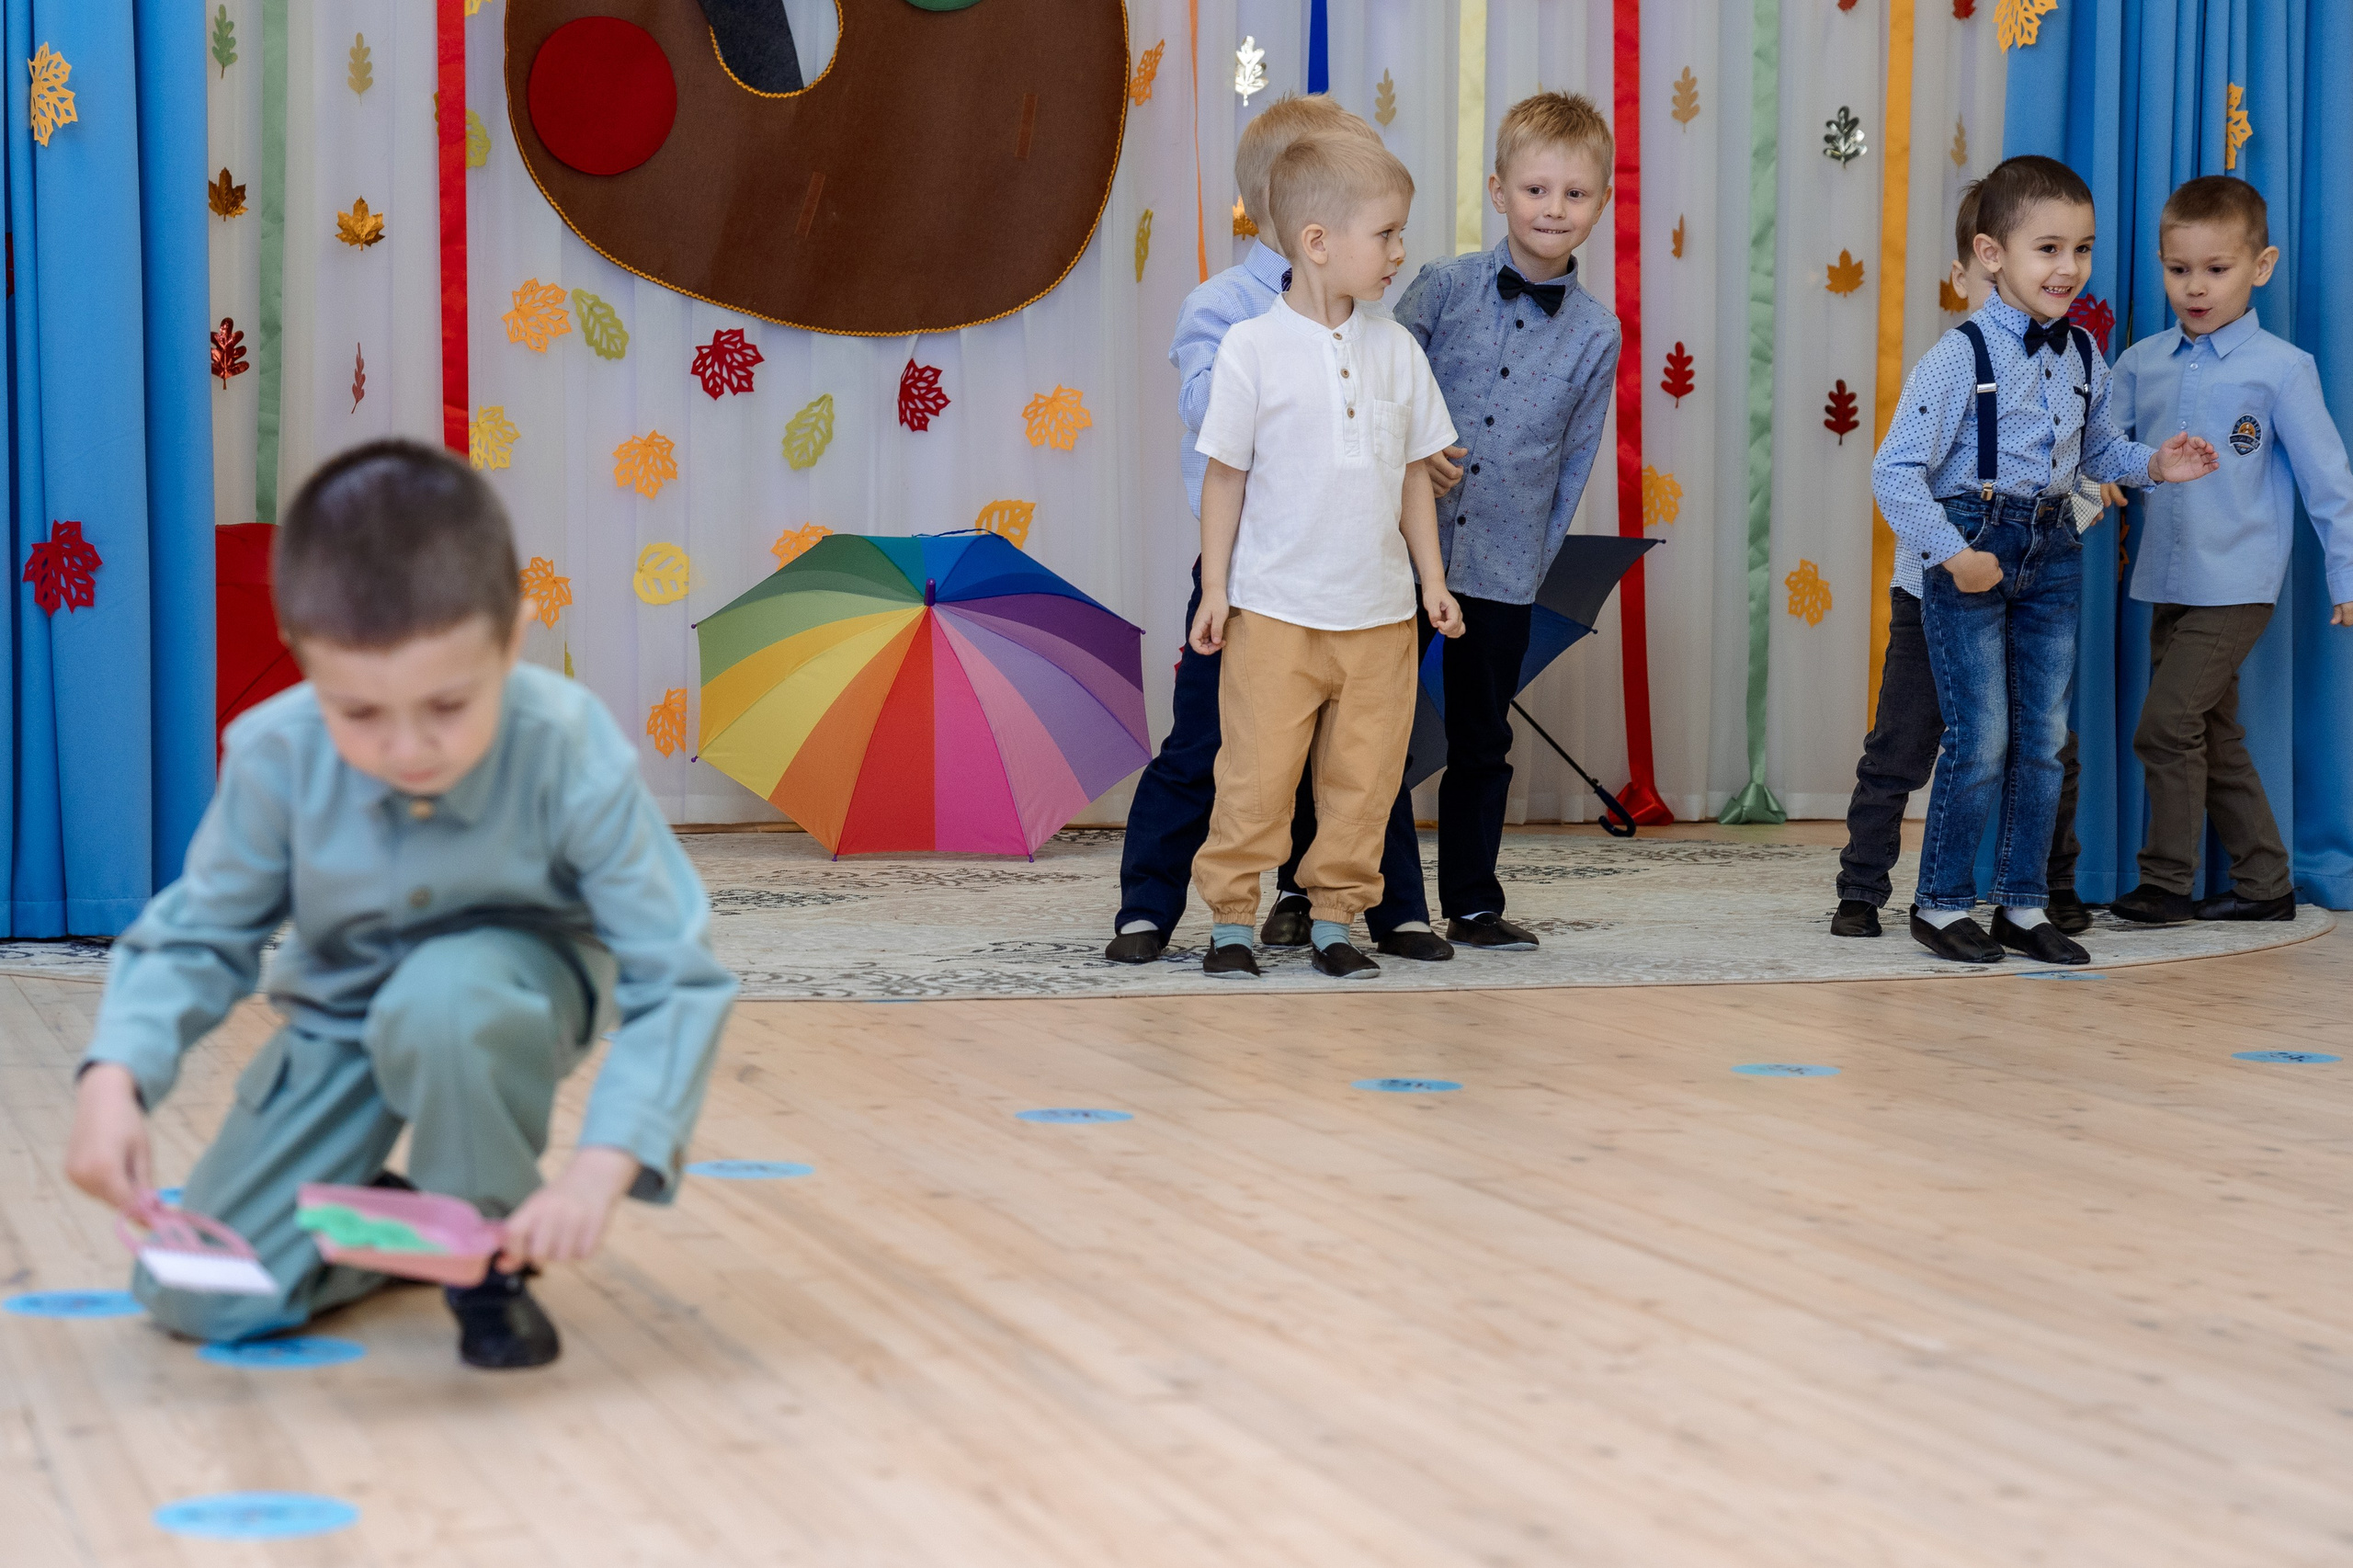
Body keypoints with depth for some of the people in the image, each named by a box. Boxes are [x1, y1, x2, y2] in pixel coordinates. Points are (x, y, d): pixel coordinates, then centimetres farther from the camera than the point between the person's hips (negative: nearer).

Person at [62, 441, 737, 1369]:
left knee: (444, 995, -40)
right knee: (201, 1301, -10)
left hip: (506, 986, -2)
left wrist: (601, 1169, -40)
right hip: (340, 1017, 3)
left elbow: (675, 981, -27)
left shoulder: (574, 757, -30)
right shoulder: (274, 756, -25)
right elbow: (199, 934, -10)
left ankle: (496, 1252, -13)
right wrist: (115, 1076, -29)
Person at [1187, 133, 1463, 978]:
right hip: (1276, 611, -4)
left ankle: (1335, 919, 17)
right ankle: (1231, 916, 11)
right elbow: (1226, 474, -3)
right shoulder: (1252, 349, -7)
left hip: (1379, 614, 4)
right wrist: (1214, 589, -4)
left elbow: (1414, 473, 12)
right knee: (1257, 772, 0)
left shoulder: (1395, 349, 6)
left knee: (1364, 778, 6)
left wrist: (1432, 579, 10)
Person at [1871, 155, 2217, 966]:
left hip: (2051, 548, 6)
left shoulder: (2082, 353, 6)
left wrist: (2153, 465, 1)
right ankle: (1941, 905, 10)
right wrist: (1952, 554, -22)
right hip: (1971, 548, -6)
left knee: (2043, 739, 9)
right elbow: (1896, 471, -17)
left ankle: (2023, 906, 20)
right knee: (1981, 740, -5)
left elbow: (2096, 449, 20)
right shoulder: (1960, 357, -15)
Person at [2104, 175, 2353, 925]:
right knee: (2214, 737, 12)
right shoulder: (2142, 363, 5)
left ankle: (2167, 881, -2)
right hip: (2167, 581, 6)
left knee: (2166, 724, -13)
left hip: (2236, 585, -6)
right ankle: (2265, 883, 24)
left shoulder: (2281, 369, -7)